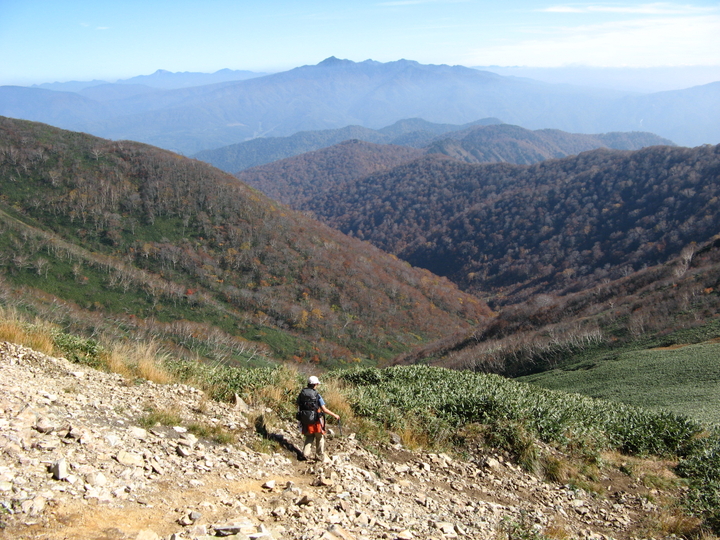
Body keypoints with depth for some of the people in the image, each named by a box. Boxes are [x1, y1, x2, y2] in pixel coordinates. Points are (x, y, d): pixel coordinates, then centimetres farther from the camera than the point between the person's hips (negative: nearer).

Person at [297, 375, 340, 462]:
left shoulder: (301, 394, -2)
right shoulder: (317, 395, -14)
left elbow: (298, 407, 4)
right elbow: (324, 409, -15)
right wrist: (334, 415, -4)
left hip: (305, 421, 4)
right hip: (316, 421, -4)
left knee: (309, 437, 23)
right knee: (320, 438, 15)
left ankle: (306, 453, 10)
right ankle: (320, 456, 21)